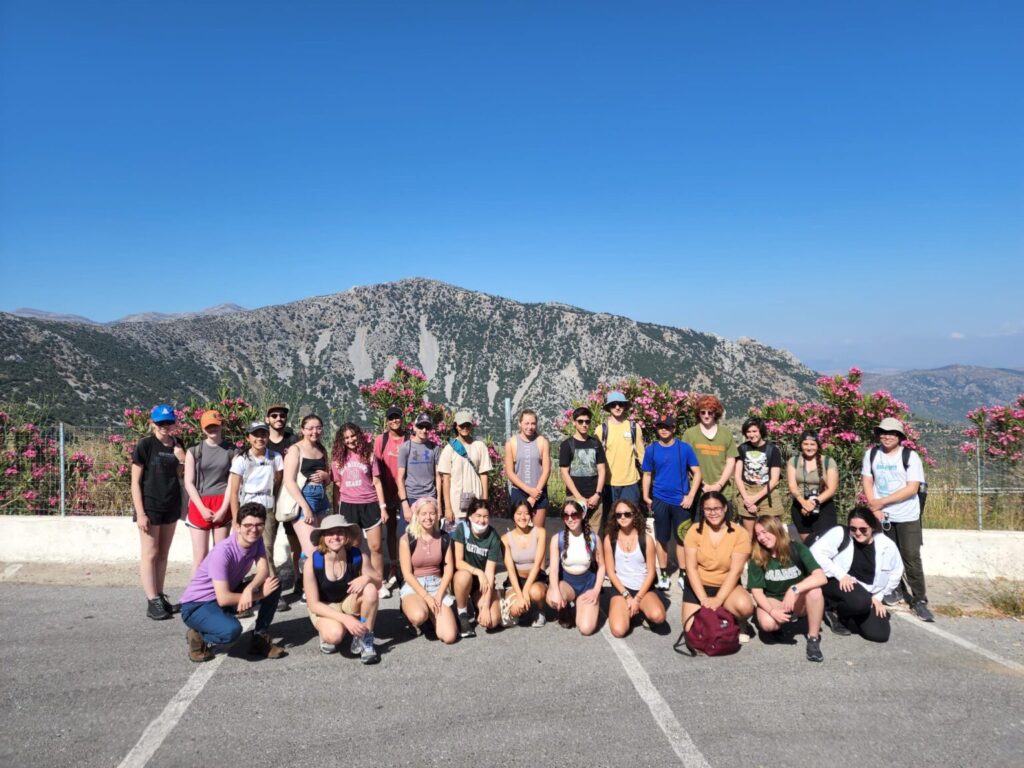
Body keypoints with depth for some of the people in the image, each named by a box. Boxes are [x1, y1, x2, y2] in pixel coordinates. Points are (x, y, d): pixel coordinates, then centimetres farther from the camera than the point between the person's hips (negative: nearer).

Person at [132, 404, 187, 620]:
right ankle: (152, 602, 4)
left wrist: (181, 456, -7)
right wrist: (140, 513, -16)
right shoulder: (145, 445, -9)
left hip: (171, 505, 5)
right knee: (150, 554, 0)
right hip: (150, 506, -5)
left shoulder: (177, 444, 5)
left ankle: (160, 596, 20)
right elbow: (135, 482, -11)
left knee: (163, 554, 12)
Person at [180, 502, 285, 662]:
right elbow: (223, 599, -32)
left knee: (274, 584, -9)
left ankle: (261, 639, 2)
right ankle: (198, 637, -3)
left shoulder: (256, 540, -5)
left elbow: (264, 571, -14)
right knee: (232, 630, -37)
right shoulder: (223, 552, -29)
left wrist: (250, 589, -35)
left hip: (225, 596, 8)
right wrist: (260, 594, -24)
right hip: (197, 605, -8)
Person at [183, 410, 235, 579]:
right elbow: (189, 483, 1)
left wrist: (224, 509, -8)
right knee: (200, 557, -1)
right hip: (199, 507, 0)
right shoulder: (193, 451, 4)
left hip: (223, 507, 1)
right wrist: (202, 509, -8)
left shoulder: (231, 451, 4)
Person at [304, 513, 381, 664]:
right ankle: (326, 633, 4)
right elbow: (313, 604, -20)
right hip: (323, 608, -2)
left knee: (370, 589, -29)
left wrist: (367, 578, -31)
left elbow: (379, 583, -6)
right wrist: (345, 618, -31)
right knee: (335, 634, -35)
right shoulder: (313, 562, -25)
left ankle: (365, 640, -11)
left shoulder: (357, 556, -20)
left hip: (349, 602, 3)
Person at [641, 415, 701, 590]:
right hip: (659, 501, 1)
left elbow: (697, 473, -1)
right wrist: (646, 497, 0)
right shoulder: (651, 450, 1)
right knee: (661, 538, 9)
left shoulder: (684, 448, -4)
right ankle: (663, 574, 21)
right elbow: (647, 475, 8)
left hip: (681, 501, -1)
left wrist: (690, 496, -8)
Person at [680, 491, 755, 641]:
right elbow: (691, 568, -11)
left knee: (745, 606, -32)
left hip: (726, 586, -2)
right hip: (698, 586, 2)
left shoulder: (740, 534, -12)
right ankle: (712, 612, 22)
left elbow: (735, 571, -15)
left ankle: (741, 624, 3)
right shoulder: (695, 531, -9)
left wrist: (718, 599, -24)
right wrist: (704, 598, -20)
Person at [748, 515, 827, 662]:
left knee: (814, 589, -34)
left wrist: (794, 589, -40)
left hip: (799, 600, 0)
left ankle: (813, 638, -18)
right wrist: (772, 610, -29)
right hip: (772, 600, 1)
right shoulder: (757, 559, -13)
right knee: (767, 623, -34)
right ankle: (788, 617, 3)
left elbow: (821, 577, -27)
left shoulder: (797, 548, -16)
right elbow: (757, 591, -11)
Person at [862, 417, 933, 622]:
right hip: (882, 515, 3)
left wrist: (882, 501, -16)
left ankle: (919, 600, 5)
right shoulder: (871, 454, 2)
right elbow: (867, 482, 4)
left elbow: (912, 488, -14)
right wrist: (874, 507, -8)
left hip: (907, 517, -3)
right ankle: (895, 589, 29)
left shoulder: (910, 456, -9)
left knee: (911, 558, -3)